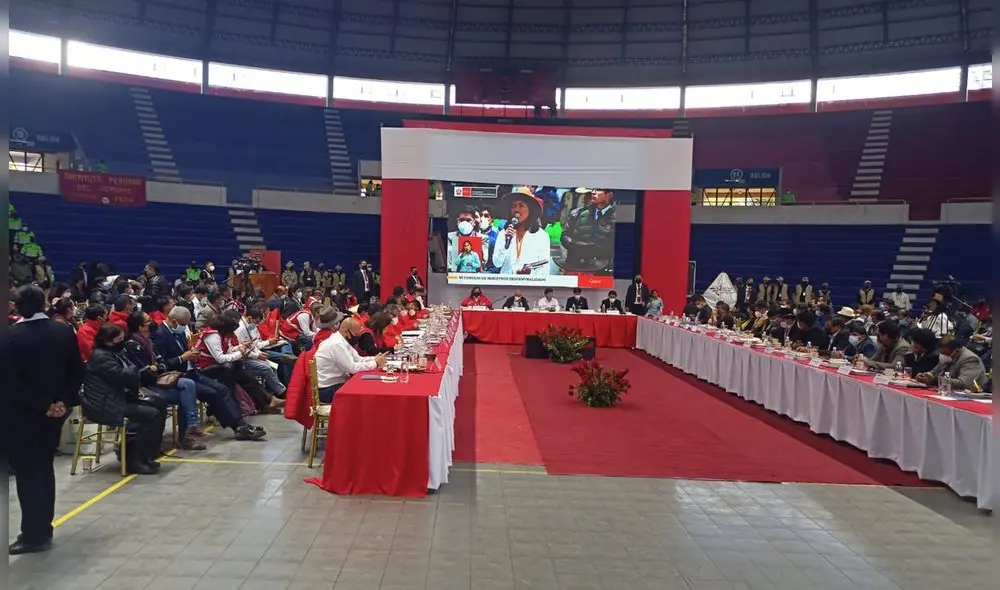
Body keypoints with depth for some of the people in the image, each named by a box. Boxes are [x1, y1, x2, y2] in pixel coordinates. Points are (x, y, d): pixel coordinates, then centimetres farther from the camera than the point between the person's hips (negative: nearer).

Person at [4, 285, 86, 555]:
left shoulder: (10, 337, -14)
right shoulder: (65, 331, 0)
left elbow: (10, 382, -17)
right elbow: (77, 371, 1)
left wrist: (42, 405, -12)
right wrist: (63, 401, -1)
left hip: (22, 414, -5)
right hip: (54, 411, 5)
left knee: (26, 472, 3)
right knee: (44, 467, 16)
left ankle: (34, 535, 7)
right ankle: (43, 529, 23)